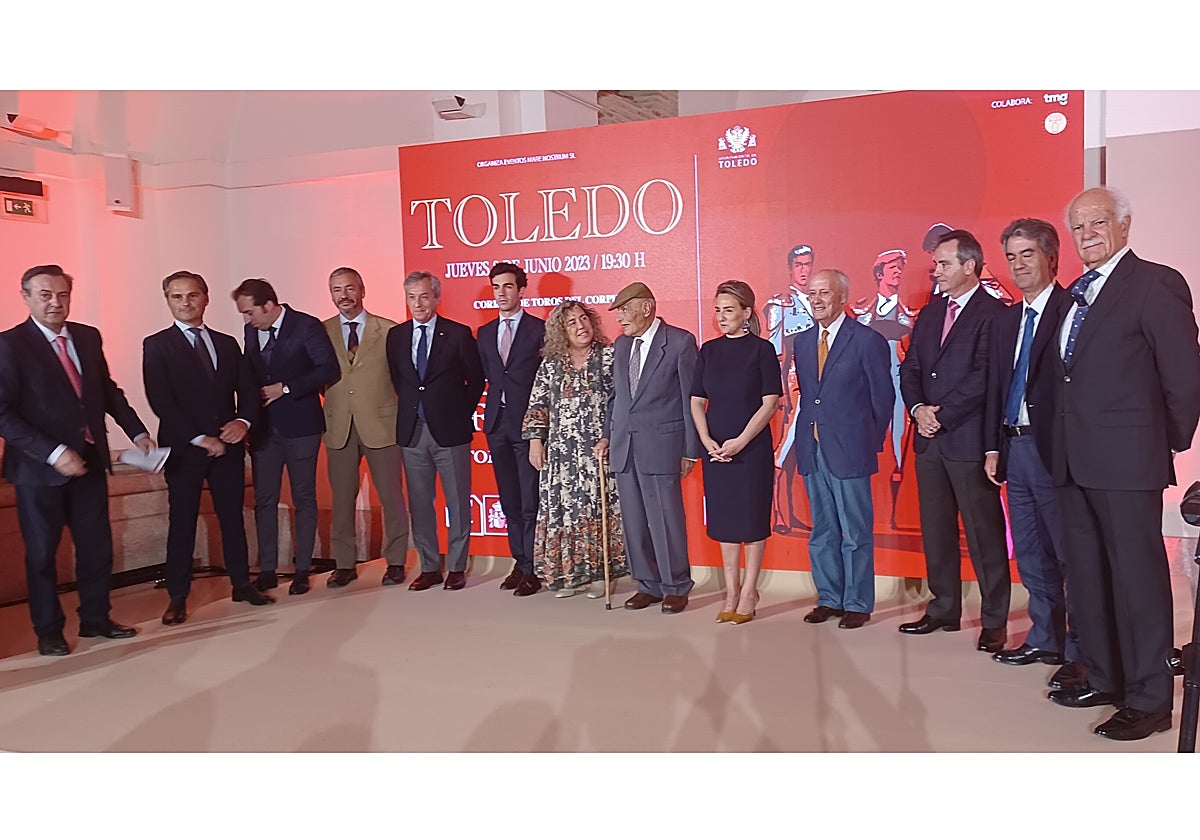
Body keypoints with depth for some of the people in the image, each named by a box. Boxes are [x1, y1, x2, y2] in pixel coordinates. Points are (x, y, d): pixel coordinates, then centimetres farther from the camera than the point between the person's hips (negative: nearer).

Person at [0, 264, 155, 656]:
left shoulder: (88, 337, 6)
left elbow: (108, 390, 14)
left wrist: (137, 432, 3)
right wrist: (53, 453, -23)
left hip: (89, 460, 5)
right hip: (40, 467, -5)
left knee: (97, 545, 12)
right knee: (42, 550, 10)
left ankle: (96, 619, 29)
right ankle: (48, 630, 25)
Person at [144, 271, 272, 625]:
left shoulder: (227, 343, 13)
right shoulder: (156, 345, 0)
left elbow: (247, 388, 10)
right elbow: (160, 401, -9)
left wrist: (244, 421, -11)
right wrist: (199, 439, -15)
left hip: (227, 445, 4)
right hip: (183, 448, -4)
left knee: (232, 516, 9)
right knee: (182, 523, 1)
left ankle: (241, 584, 20)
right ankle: (178, 597, 9)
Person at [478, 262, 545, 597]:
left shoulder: (540, 329, -3)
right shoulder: (485, 332, 14)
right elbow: (487, 375, 18)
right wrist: (498, 397, 4)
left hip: (528, 422, -5)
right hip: (497, 422, 6)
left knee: (530, 501, -4)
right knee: (509, 500, 11)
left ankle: (532, 569, 4)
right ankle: (520, 562, 20)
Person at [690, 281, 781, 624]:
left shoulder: (761, 349, -4)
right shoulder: (709, 351, 8)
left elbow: (770, 402, -9)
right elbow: (697, 401, 8)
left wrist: (740, 441, -15)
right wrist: (707, 441, -5)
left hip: (753, 448, -4)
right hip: (716, 449, 4)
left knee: (753, 518, 3)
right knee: (725, 519, 9)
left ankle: (748, 593, 14)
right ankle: (731, 592, 19)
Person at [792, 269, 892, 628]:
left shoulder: (868, 340, -6)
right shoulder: (802, 342, 12)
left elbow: (883, 397, -3)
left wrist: (871, 442, -1)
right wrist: (810, 431, 7)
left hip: (849, 450, -6)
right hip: (811, 450, 6)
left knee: (856, 532, 3)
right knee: (821, 531, 13)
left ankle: (857, 604, 15)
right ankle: (829, 598, 25)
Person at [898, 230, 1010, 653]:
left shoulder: (993, 313, -7)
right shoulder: (929, 313, 15)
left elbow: (984, 376, -15)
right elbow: (910, 369, 13)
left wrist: (942, 413, -13)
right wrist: (919, 409, -4)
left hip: (969, 438, -7)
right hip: (930, 440, 7)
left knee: (984, 531, 0)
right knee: (935, 529, 12)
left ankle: (994, 620, 10)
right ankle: (943, 609, 23)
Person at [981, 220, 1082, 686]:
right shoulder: (1005, 319, 15)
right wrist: (993, 447, 12)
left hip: (1055, 449, -8)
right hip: (1016, 446, 8)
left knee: (1069, 552, 0)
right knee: (1030, 553, 15)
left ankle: (1079, 651, 11)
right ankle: (1044, 639, 28)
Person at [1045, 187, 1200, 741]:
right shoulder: (1076, 293, 15)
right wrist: (1064, 446, 9)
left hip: (1126, 461, -8)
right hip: (1074, 461, 8)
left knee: (1137, 576, 0)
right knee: (1086, 575, 15)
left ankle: (1149, 700, 12)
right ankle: (1103, 679, 29)